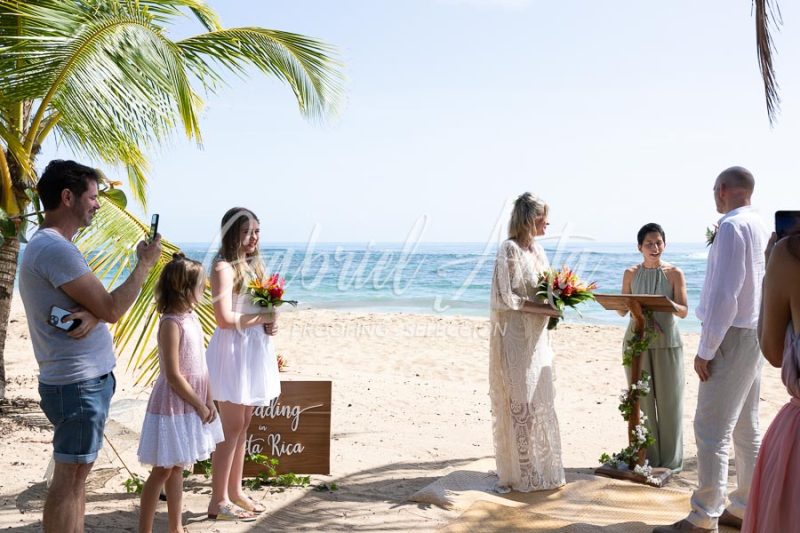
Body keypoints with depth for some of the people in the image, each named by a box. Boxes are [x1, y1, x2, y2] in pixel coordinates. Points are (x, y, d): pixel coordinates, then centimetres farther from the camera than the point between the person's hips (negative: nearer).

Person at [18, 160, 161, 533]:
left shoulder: (48, 245, 14)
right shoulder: (55, 248, -19)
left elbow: (99, 305, 11)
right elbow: (112, 310, -19)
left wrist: (91, 315, -13)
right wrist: (144, 263, -7)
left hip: (84, 379, 10)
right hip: (78, 382, -10)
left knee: (77, 474, 16)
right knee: (70, 478, -3)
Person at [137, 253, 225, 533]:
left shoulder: (191, 317, 6)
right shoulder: (171, 323, -21)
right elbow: (174, 376, -22)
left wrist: (209, 401, 4)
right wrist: (200, 405, -14)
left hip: (192, 405, 8)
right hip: (173, 406, -8)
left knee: (177, 468, 16)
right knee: (162, 470, 1)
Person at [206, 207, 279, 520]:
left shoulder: (253, 265, 12)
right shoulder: (224, 268, -15)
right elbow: (224, 319, -24)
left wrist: (268, 322, 3)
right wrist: (263, 317, -13)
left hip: (254, 348, 9)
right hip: (233, 350, -9)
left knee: (242, 426, 14)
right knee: (232, 429, -3)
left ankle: (235, 491, 25)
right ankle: (218, 502, 7)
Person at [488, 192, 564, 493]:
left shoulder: (537, 250, 12)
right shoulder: (509, 250, -13)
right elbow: (506, 298, -17)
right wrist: (543, 308, -19)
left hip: (536, 337, 8)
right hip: (515, 336, -8)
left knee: (539, 401, 12)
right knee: (521, 403, -2)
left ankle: (539, 467, 23)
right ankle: (521, 473, 8)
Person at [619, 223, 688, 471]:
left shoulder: (674, 273, -1)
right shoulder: (631, 273, 5)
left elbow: (684, 311, -7)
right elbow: (622, 310, 6)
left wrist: (669, 305, -28)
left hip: (667, 341, -2)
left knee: (669, 399, 1)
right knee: (642, 399, 5)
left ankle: (671, 458, 12)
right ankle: (647, 456, 15)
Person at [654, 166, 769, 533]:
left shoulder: (732, 226, -17)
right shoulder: (760, 227, 12)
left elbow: (725, 295, -21)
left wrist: (705, 349, -17)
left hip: (732, 337, -10)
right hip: (753, 334, 10)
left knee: (711, 430, -6)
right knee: (746, 429, 14)